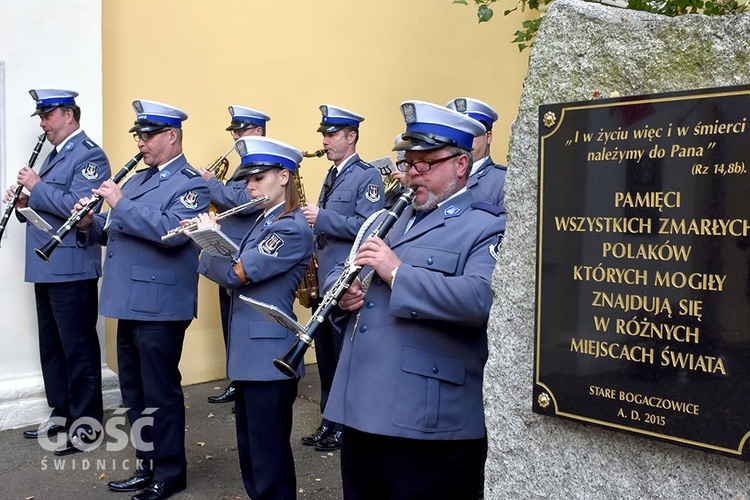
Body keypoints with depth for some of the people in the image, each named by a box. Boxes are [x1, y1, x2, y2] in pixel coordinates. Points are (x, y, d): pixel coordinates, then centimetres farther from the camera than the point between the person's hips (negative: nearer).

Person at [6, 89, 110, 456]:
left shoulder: (89, 155, -10)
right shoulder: (54, 154, 20)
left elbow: (76, 206, -23)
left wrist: (37, 187, -14)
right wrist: (24, 202, 5)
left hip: (72, 270, -10)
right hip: (46, 268, 10)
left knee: (78, 347, -2)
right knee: (51, 344, 15)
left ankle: (87, 423, 8)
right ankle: (61, 415, 27)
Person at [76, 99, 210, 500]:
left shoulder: (190, 184, -8)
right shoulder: (137, 180, 18)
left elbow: (172, 232, -25)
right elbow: (115, 232, 20)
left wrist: (120, 204, -22)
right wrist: (90, 225, 0)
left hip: (161, 307, -8)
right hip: (130, 303, 9)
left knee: (160, 394, 1)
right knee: (134, 392, 15)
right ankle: (147, 466, 29)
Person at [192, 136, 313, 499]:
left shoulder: (292, 228, -16)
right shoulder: (264, 222, 14)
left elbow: (235, 273, -20)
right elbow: (215, 271, 14)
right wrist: (209, 236, -1)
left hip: (268, 354, -9)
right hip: (248, 350, 9)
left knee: (269, 456, 1)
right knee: (250, 451, 19)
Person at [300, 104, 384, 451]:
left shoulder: (367, 177, -9)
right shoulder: (332, 176, 18)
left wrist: (321, 218, -19)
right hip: (323, 278, 8)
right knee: (325, 355, 13)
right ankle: (329, 421, 25)